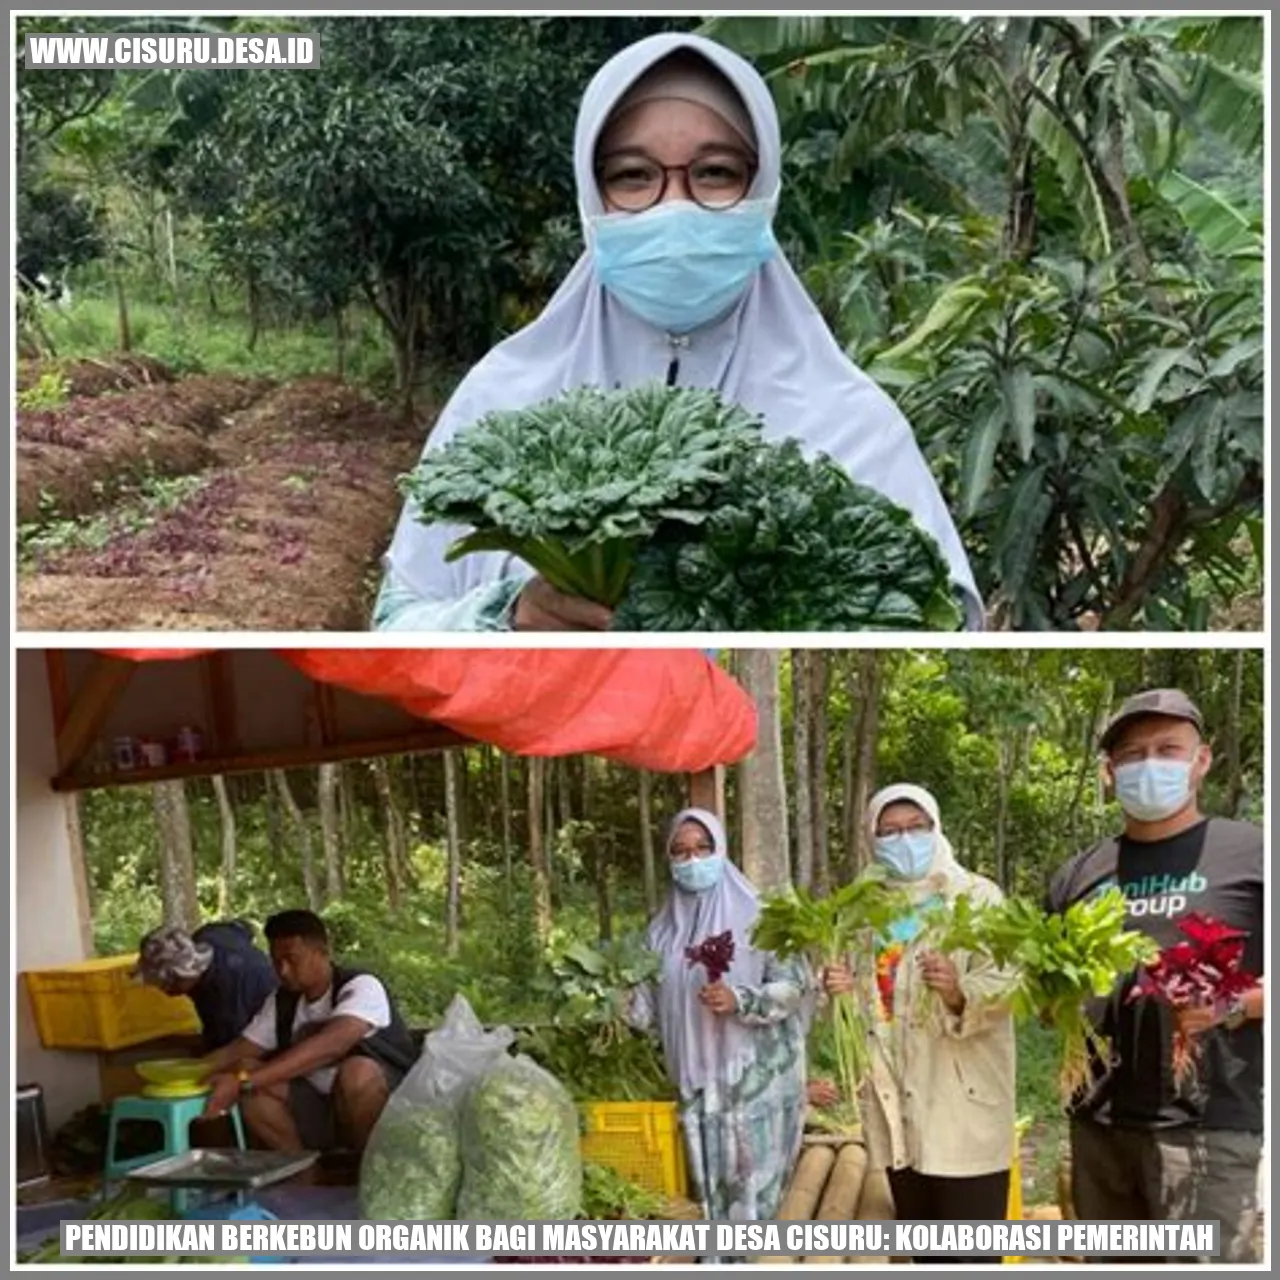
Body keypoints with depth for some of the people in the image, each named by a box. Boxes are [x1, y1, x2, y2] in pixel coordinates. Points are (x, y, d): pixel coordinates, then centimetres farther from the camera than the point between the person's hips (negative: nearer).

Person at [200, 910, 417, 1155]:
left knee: (357, 1071, -38)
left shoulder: (361, 988, -19)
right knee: (246, 1070, -13)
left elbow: (328, 1047, -35)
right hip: (322, 1109, 6)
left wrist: (243, 1082, -41)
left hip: (392, 1110, -6)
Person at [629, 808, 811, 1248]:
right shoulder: (665, 928, 8)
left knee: (752, 1185, -2)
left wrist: (741, 1000, -25)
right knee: (712, 1186, 9)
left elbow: (794, 985, -10)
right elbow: (650, 999, 9)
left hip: (754, 1075, -4)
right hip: (697, 1078, 4)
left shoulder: (754, 916, -6)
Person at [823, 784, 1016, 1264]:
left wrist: (958, 993, -35)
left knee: (970, 1256, -6)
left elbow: (1004, 984, -14)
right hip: (896, 1100, 6)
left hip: (963, 1103, -5)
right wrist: (842, 989, -3)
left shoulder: (977, 896, -3)